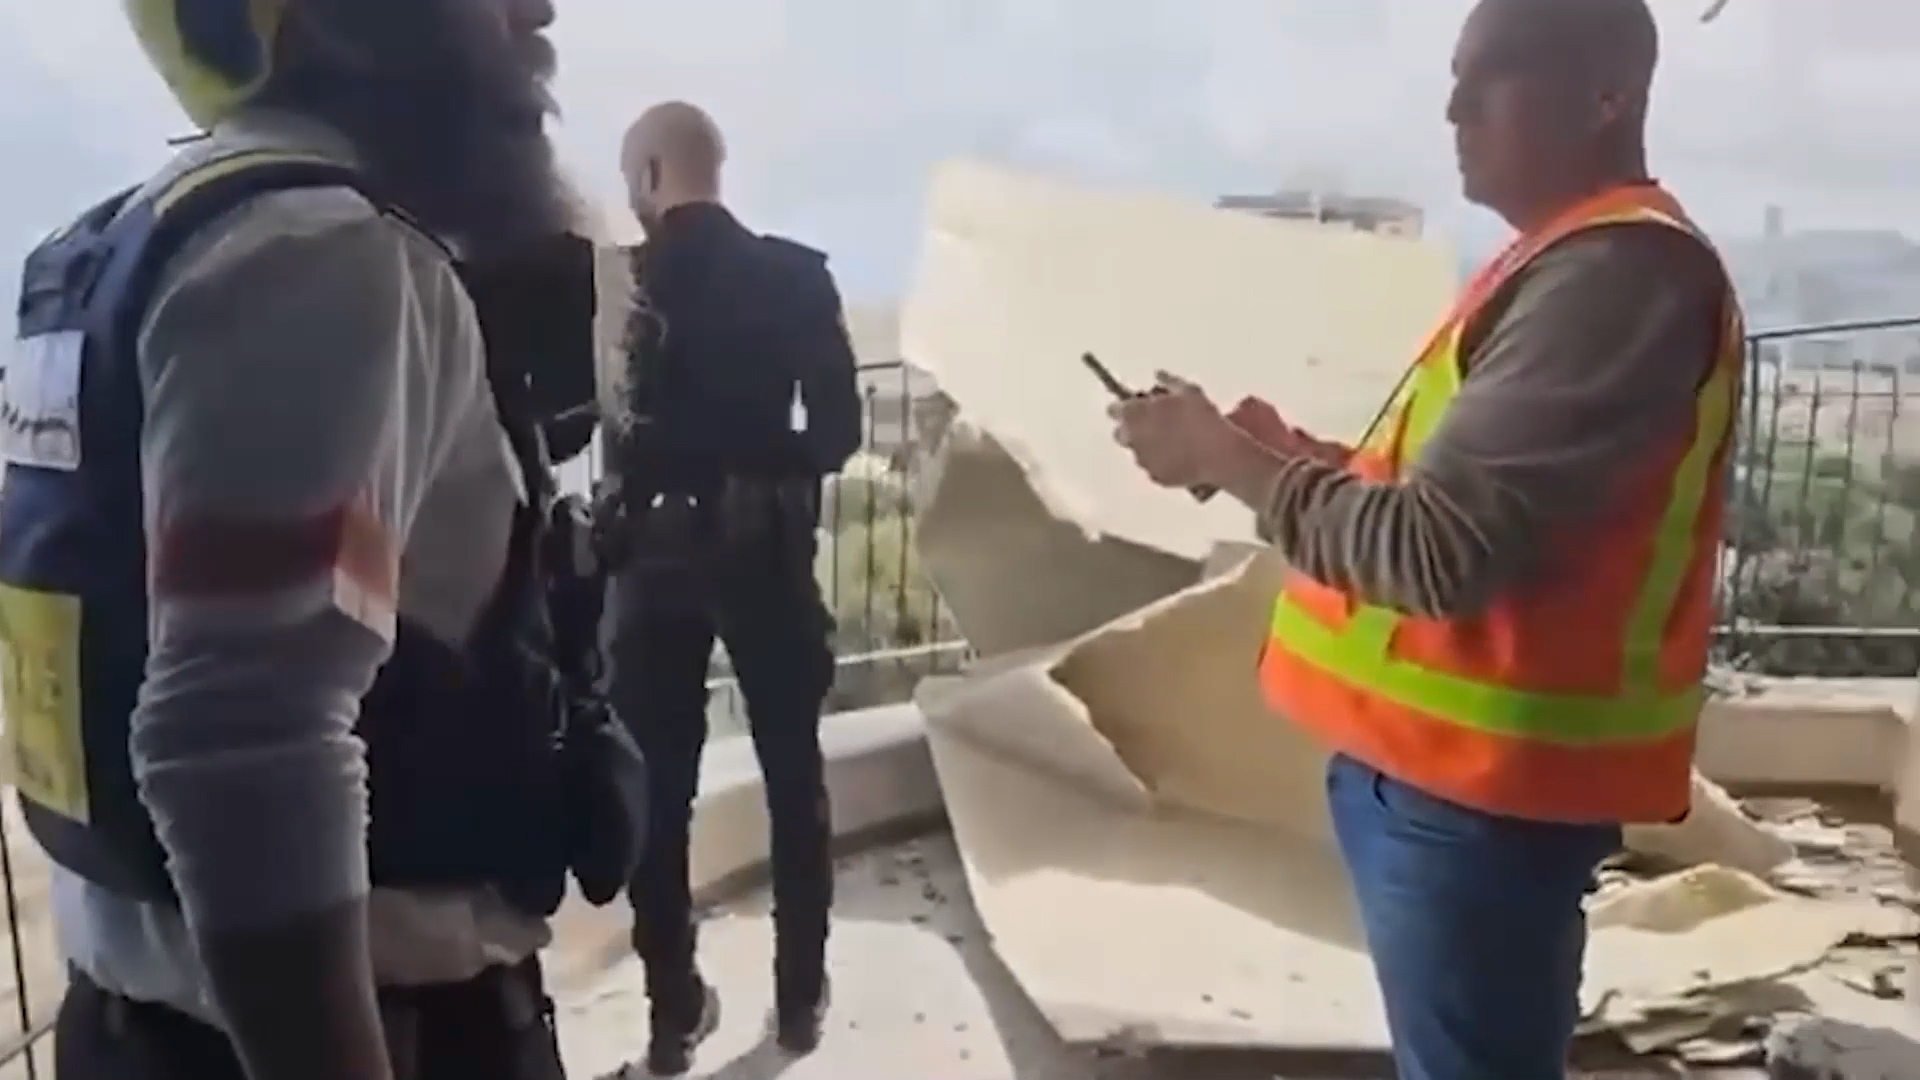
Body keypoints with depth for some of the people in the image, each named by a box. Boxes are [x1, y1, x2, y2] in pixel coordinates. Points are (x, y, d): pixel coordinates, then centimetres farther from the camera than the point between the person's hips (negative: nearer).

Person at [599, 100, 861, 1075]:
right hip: (766, 547, 1)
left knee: (658, 783, 9)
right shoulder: (795, 274, -3)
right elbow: (837, 432, -4)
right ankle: (801, 994, 21)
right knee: (794, 775, 12)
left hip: (653, 549, 0)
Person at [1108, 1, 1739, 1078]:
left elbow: (1442, 548, -26)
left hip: (1482, 781, -10)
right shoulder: (1572, 261, 14)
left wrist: (1230, 460, -15)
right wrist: (1295, 454, 4)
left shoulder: (1617, 274, -20)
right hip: (1454, 761, 10)